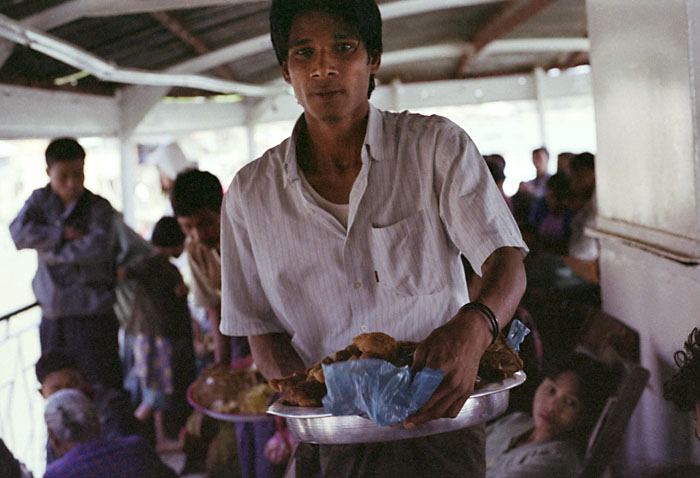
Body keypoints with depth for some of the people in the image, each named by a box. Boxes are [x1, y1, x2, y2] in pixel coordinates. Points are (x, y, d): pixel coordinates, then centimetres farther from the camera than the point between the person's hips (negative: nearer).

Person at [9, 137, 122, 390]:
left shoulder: (99, 208, -5)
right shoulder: (40, 200, 7)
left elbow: (99, 247, -21)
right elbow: (19, 232, -8)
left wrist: (54, 250, -10)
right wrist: (63, 234, -14)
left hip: (93, 314, -4)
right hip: (52, 314, 4)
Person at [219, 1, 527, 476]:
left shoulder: (437, 147, -3)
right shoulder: (250, 195, 1)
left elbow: (506, 263, -10)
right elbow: (261, 329, 6)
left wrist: (475, 325, -33)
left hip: (438, 424, -2)